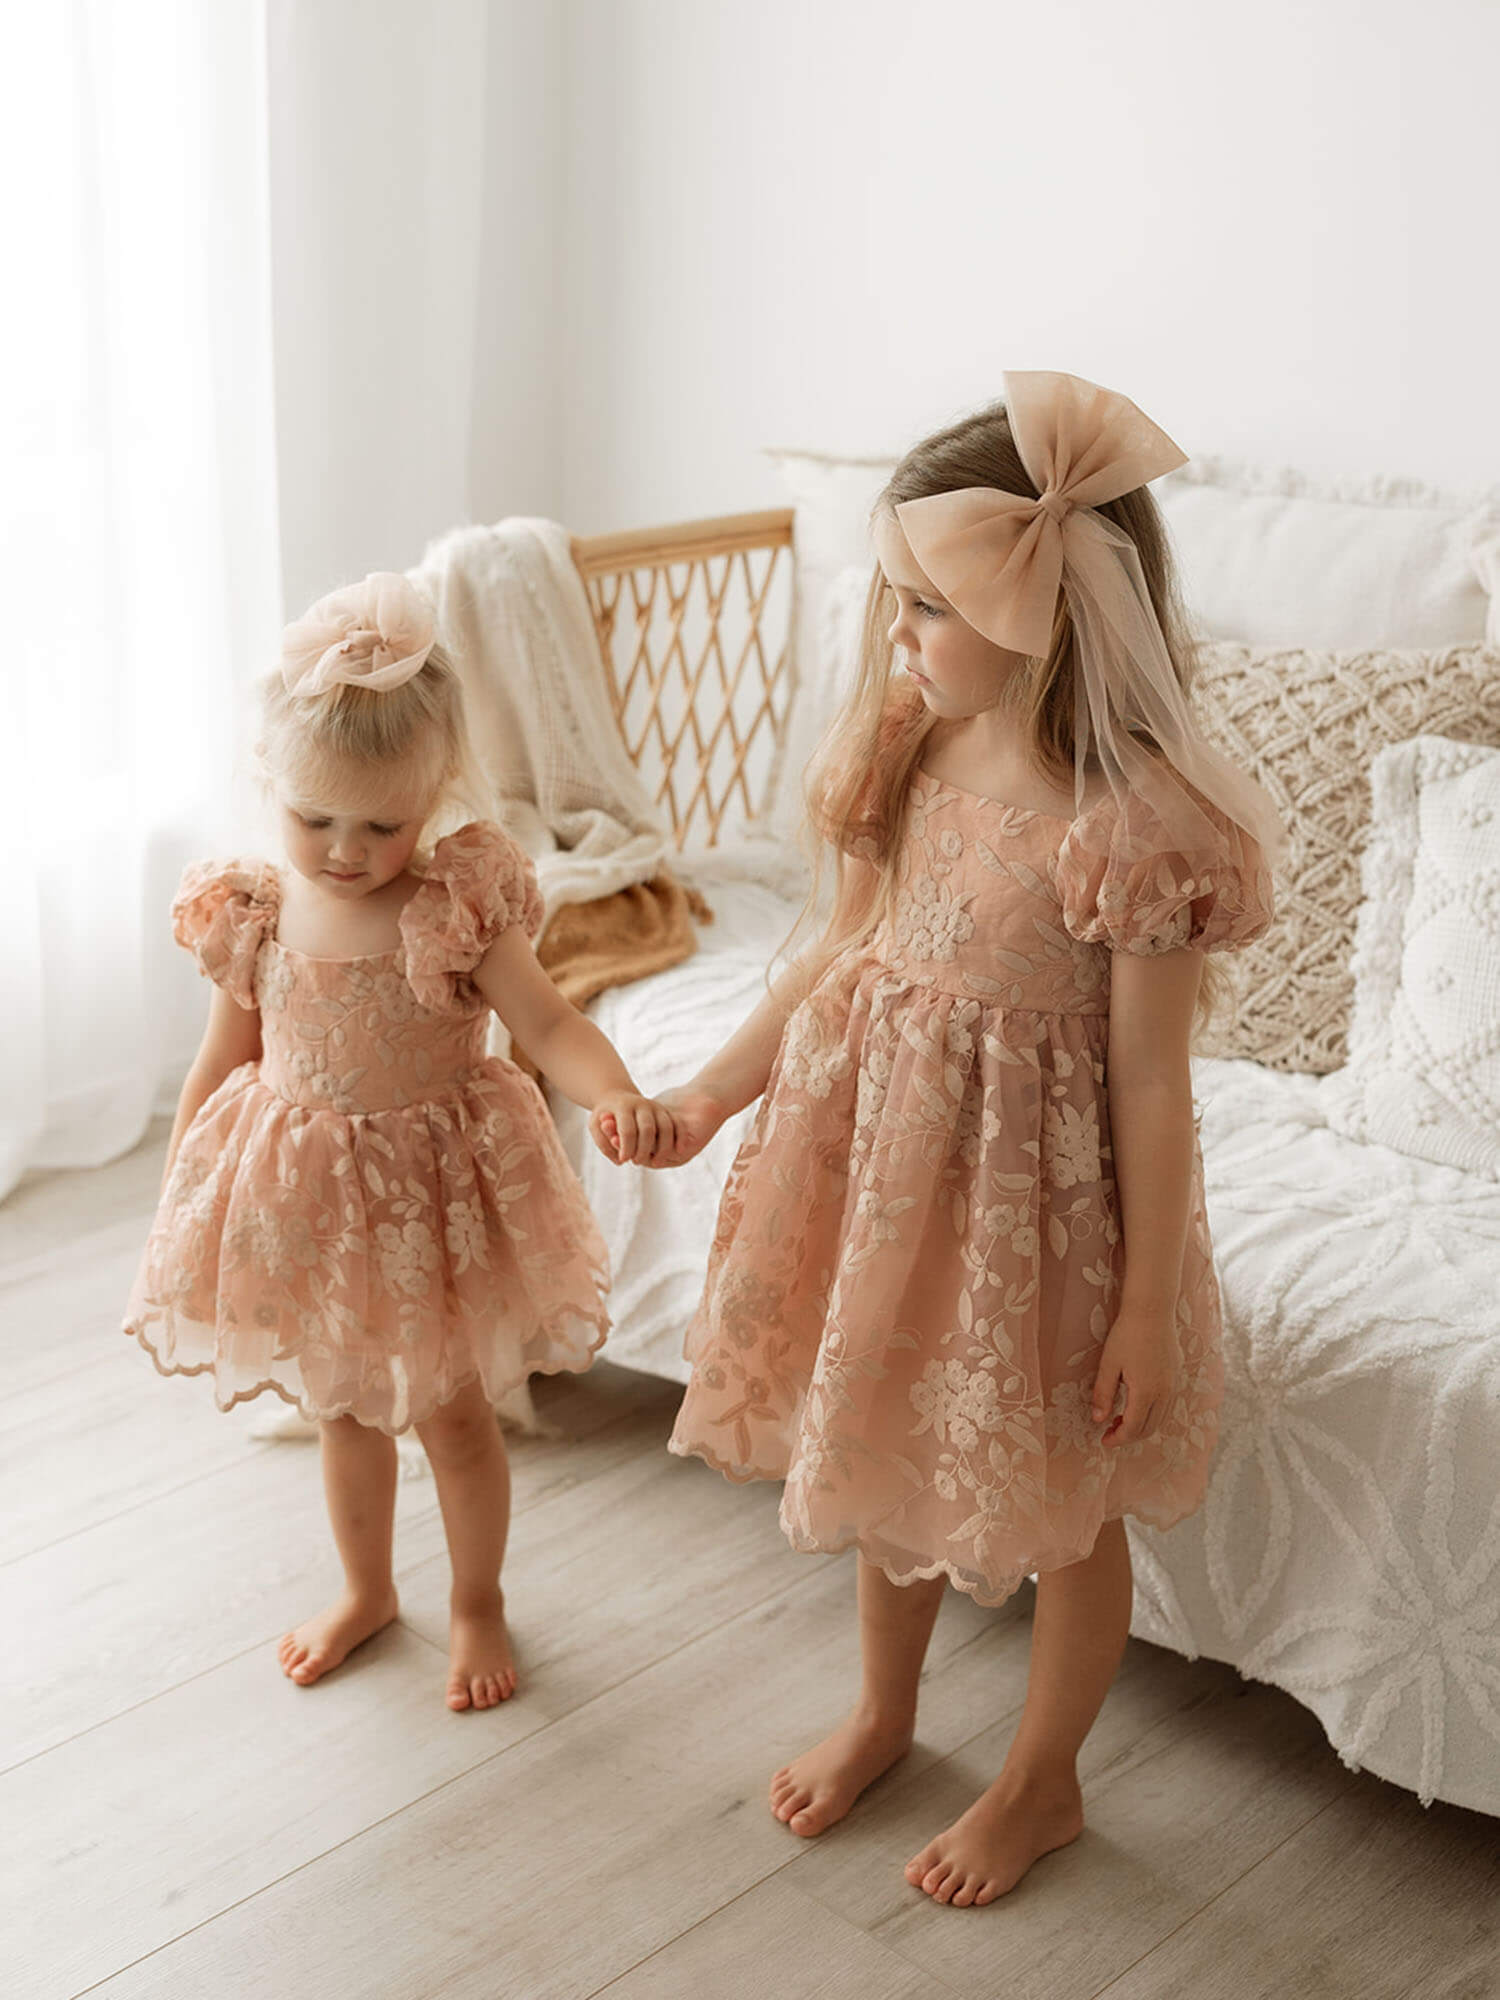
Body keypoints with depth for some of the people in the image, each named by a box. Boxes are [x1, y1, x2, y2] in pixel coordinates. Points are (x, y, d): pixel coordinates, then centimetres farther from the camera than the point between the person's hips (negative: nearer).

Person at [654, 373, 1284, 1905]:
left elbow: (1152, 1082, -19)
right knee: (887, 1445, 24)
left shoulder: (1132, 825, -26)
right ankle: (883, 1713, 49)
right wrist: (714, 1091, 10)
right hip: (879, 1143, 7)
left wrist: (1146, 1304, -14)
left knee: (1060, 1501, 15)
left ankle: (1040, 1782, 39)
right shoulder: (902, 744, -5)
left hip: (1031, 1181, -6)